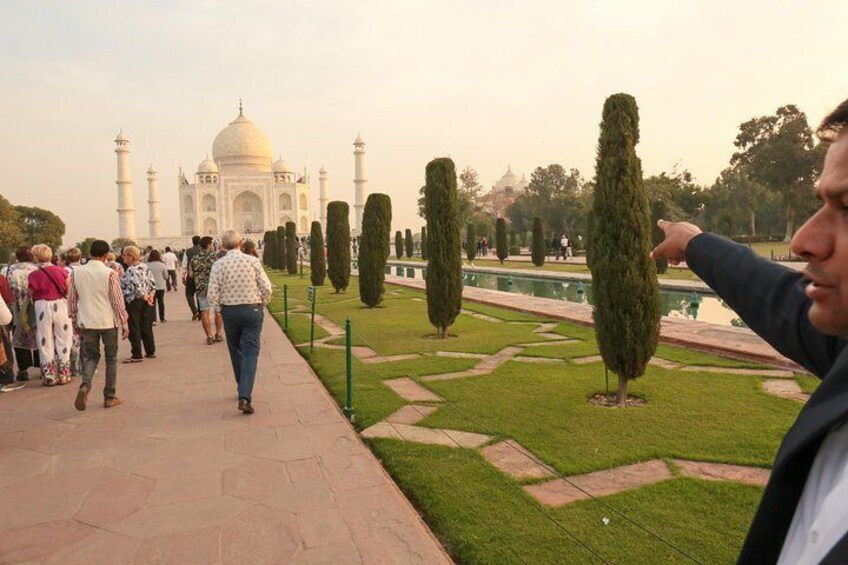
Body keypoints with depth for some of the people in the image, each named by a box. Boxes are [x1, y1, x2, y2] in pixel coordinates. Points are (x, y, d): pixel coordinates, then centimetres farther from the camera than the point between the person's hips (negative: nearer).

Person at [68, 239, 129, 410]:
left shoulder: (77, 272, 0)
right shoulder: (110, 273, -11)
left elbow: (71, 299, 7)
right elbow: (117, 300, -9)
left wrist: (75, 320, 19)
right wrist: (124, 323, -1)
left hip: (87, 322, 3)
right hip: (108, 322, -3)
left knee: (90, 356, 16)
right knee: (111, 359, 10)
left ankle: (85, 385, -11)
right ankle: (109, 397, 15)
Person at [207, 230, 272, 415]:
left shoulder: (218, 264, -4)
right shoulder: (252, 261, -5)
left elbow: (212, 294, -7)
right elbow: (266, 288, -7)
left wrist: (219, 310, 9)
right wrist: (261, 305, 10)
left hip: (229, 311, 2)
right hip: (252, 310, -1)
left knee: (236, 352, 18)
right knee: (250, 353, -2)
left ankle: (243, 391, 31)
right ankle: (245, 396, -15)